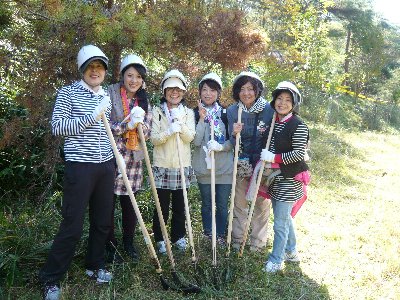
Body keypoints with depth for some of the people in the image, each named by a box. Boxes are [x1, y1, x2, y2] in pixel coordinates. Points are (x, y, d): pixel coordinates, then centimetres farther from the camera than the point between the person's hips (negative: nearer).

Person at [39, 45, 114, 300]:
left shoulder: (106, 97, 16)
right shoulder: (69, 92, -1)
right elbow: (57, 127, -10)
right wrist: (91, 117, -14)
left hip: (106, 166, 6)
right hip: (80, 166, -6)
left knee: (103, 222, 12)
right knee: (72, 227, -5)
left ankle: (95, 266, 32)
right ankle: (51, 279, 12)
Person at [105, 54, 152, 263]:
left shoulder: (144, 102, 11)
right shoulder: (110, 95, -5)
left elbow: (147, 132, 6)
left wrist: (139, 122, -14)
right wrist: (127, 124, -21)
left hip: (133, 159, 4)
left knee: (130, 204, 12)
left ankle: (129, 243, 29)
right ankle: (110, 246, 20)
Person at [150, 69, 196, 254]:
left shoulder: (188, 112, 9)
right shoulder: (157, 111, 2)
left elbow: (190, 137, -4)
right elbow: (154, 138, -7)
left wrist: (180, 124, -20)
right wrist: (169, 131, -24)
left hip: (182, 166, 2)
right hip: (162, 166, -2)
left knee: (180, 205, 10)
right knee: (162, 206, 4)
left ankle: (178, 236, 27)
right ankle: (160, 238, 20)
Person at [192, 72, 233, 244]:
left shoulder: (225, 113, 2)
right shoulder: (195, 113, 1)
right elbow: (196, 141, -10)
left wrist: (220, 147, -18)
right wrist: (202, 119, -18)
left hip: (224, 166, 0)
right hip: (204, 166, 0)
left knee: (222, 204, 7)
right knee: (206, 203, 13)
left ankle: (221, 235, 24)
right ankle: (207, 234, 29)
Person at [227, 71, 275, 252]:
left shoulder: (269, 109, -13)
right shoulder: (232, 111, -7)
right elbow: (232, 143, -7)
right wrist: (235, 134, -29)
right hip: (240, 164, 2)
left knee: (261, 203, 11)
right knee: (239, 203, 15)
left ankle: (258, 240, 30)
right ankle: (237, 238, 33)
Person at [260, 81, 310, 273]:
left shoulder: (298, 125, -15)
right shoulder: (274, 122, 8)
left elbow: (299, 154, -20)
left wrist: (275, 158, -23)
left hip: (289, 180, -8)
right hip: (275, 178, 8)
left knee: (280, 222, -1)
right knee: (284, 217, 20)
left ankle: (276, 260, 13)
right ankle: (291, 252, 37)